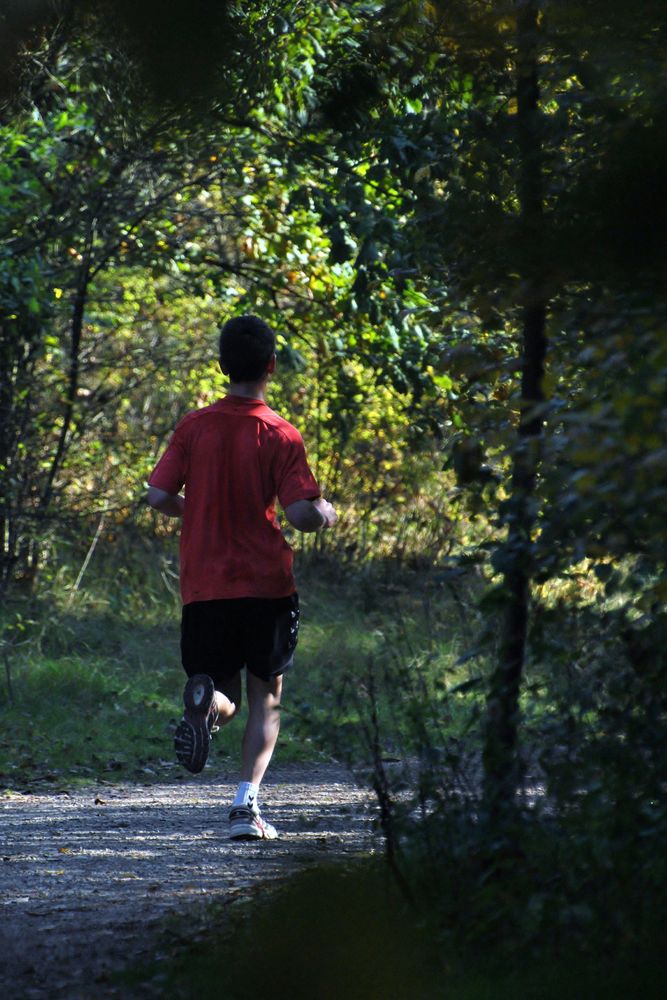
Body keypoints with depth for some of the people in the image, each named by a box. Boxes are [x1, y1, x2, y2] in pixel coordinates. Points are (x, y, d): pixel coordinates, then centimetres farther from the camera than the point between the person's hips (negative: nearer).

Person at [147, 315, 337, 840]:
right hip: (267, 584, -2)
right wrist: (328, 515, 8)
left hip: (204, 588, 2)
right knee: (266, 697, 12)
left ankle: (204, 699, -24)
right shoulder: (281, 436, -7)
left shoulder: (194, 427, 0)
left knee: (224, 700, 13)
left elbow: (159, 496, -1)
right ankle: (247, 803, -4)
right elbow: (301, 514, -14)